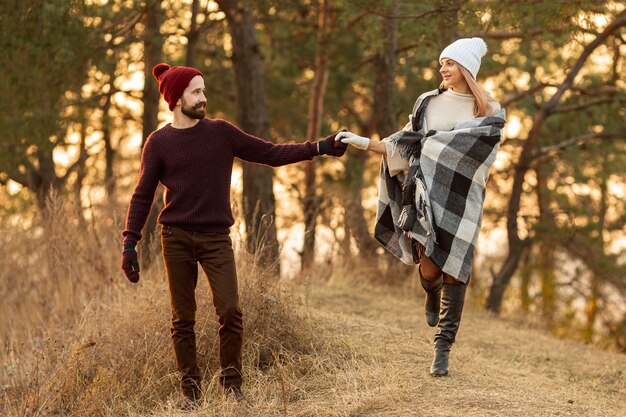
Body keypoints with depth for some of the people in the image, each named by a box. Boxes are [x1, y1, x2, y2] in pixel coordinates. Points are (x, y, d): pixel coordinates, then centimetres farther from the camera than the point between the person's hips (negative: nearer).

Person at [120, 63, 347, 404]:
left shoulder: (220, 133, 7)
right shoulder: (158, 142, 3)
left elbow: (270, 154, 9)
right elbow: (142, 196, 5)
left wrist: (318, 148, 2)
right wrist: (130, 242, -4)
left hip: (216, 238, 1)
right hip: (176, 238, -1)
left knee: (230, 311, -11)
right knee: (182, 319, 1)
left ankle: (231, 383, 3)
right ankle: (190, 388, 10)